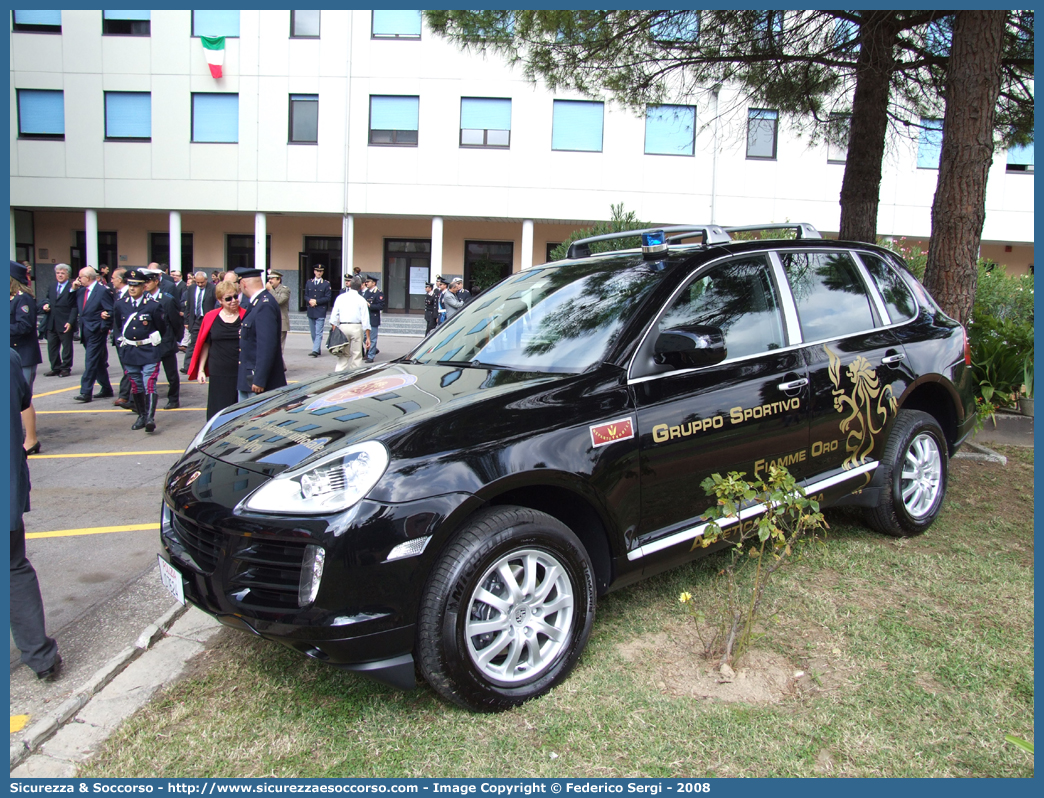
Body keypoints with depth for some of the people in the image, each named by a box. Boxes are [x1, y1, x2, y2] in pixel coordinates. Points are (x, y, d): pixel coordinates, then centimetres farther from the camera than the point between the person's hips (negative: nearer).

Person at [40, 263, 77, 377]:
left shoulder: (72, 288, -6)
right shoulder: (51, 287, 16)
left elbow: (75, 306, -9)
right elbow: (47, 299, 26)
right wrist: (45, 304, 1)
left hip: (65, 324, -7)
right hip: (51, 324, 7)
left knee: (66, 347, 4)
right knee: (52, 346, 11)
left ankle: (66, 368, 13)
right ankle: (55, 368, 21)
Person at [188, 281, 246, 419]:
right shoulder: (211, 318, 4)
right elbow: (205, 345, 10)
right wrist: (201, 370, 6)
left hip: (241, 373, -1)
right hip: (219, 374, 1)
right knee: (218, 412, 4)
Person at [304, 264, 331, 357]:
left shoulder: (326, 284, 1)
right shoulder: (309, 283, 12)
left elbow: (327, 298, -6)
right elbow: (305, 296, 11)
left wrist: (316, 301, -14)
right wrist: (310, 300, -11)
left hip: (320, 312, -5)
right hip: (310, 311, 5)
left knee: (318, 333, -11)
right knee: (313, 333, 11)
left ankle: (315, 351, -17)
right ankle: (317, 349, 20)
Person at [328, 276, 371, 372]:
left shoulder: (340, 297, 7)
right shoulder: (361, 300, -1)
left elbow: (334, 317, 4)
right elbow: (365, 321, -4)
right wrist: (368, 338, -3)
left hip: (343, 327, 3)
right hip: (356, 327, -3)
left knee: (344, 354, 14)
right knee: (357, 354, 4)